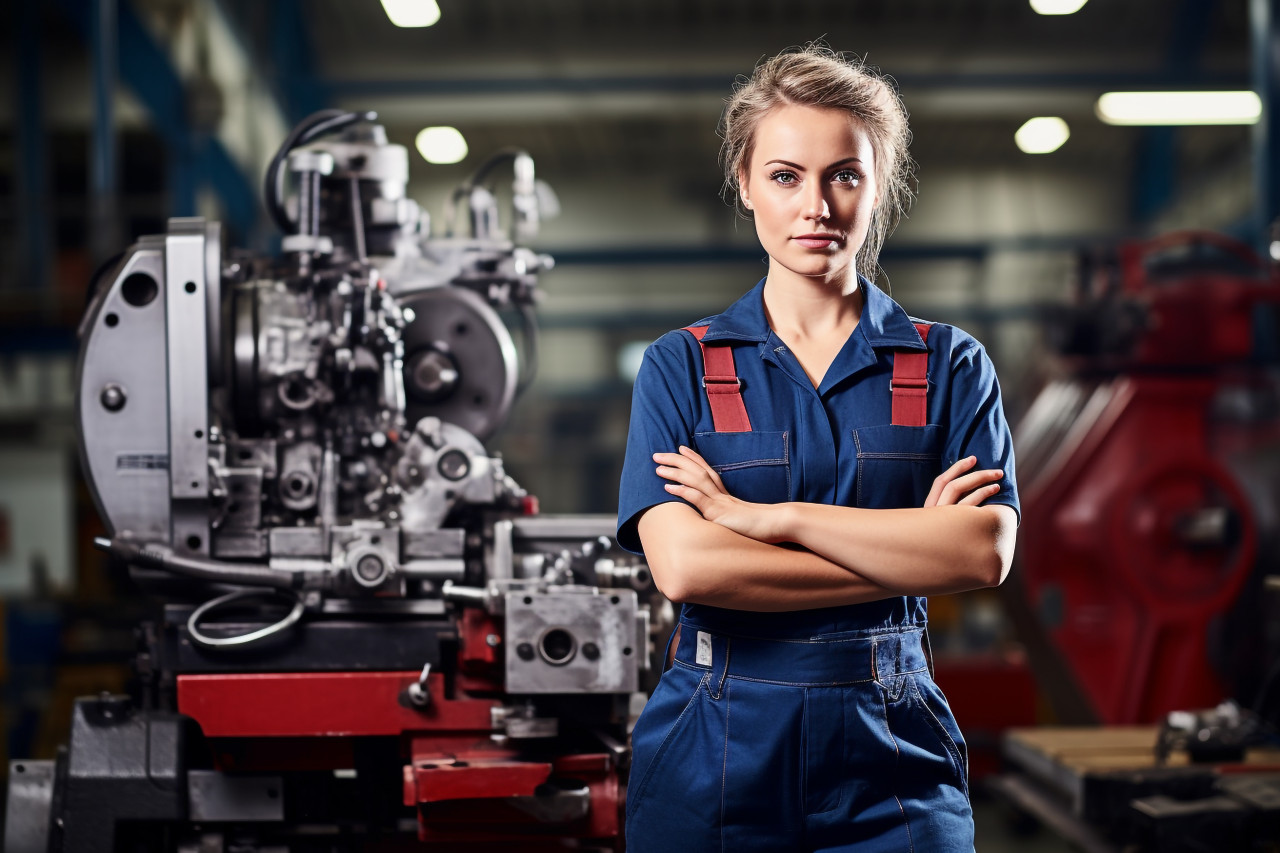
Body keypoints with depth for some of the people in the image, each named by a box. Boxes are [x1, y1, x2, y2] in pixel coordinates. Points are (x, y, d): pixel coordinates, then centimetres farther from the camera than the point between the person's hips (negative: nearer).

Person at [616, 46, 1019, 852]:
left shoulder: (950, 366, 5)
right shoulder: (682, 365, 3)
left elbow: (986, 551, -10)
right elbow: (683, 565, -11)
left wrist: (769, 516, -13)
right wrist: (908, 552, -11)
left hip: (891, 762, 1)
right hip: (715, 765, 0)